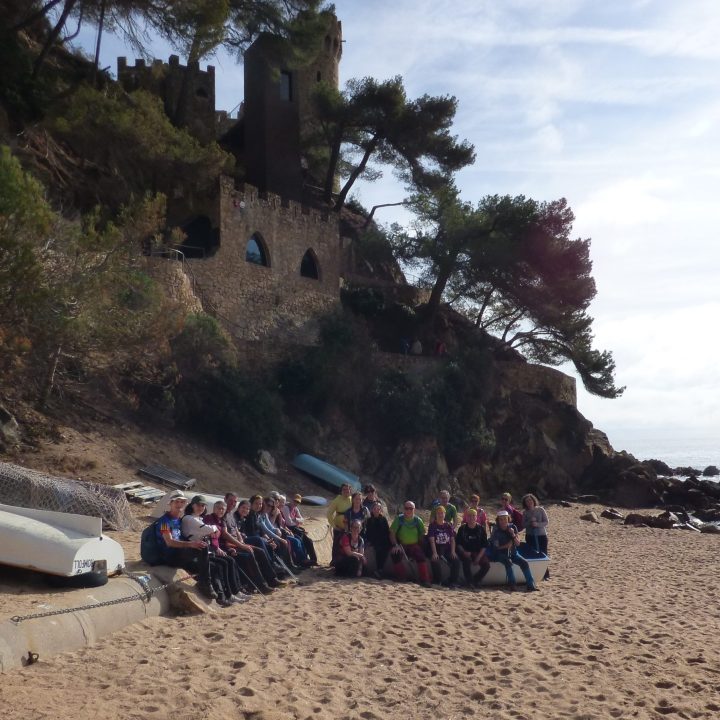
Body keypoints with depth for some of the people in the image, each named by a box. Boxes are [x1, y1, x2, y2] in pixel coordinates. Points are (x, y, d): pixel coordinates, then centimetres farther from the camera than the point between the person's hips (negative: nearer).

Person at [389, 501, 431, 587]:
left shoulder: (418, 520, 4)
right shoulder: (399, 519, 0)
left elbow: (422, 535, 10)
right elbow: (392, 533, -3)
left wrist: (420, 546, -1)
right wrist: (395, 545, -16)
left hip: (414, 545, 1)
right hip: (401, 545, -1)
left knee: (421, 557, -24)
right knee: (396, 554, -30)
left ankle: (424, 580, -16)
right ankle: (400, 578, -14)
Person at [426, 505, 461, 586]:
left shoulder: (449, 526, 11)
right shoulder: (432, 526, 1)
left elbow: (452, 540, 7)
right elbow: (432, 540, -9)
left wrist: (453, 551, -8)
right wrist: (434, 553, -22)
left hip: (447, 548, 3)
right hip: (437, 548, -3)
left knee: (456, 560, -22)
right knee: (435, 561, -32)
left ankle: (453, 581, -12)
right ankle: (438, 581, -17)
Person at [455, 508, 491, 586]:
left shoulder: (481, 529, 3)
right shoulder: (462, 528, 2)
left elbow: (484, 545, 1)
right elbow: (458, 543, 1)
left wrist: (478, 557, -11)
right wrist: (464, 552, -16)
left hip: (478, 553, 2)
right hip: (465, 552, -2)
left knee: (486, 565, -22)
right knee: (467, 559, -34)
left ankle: (475, 580, -1)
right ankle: (469, 582, -22)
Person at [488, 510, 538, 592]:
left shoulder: (512, 527, 1)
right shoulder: (496, 531, -9)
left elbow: (518, 543, -2)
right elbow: (496, 546, -6)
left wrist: (513, 535, -18)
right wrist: (507, 545, -14)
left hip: (512, 553, 4)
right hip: (500, 554, -4)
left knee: (524, 562, -17)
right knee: (508, 562, -34)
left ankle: (531, 585, -17)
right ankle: (512, 584, -28)